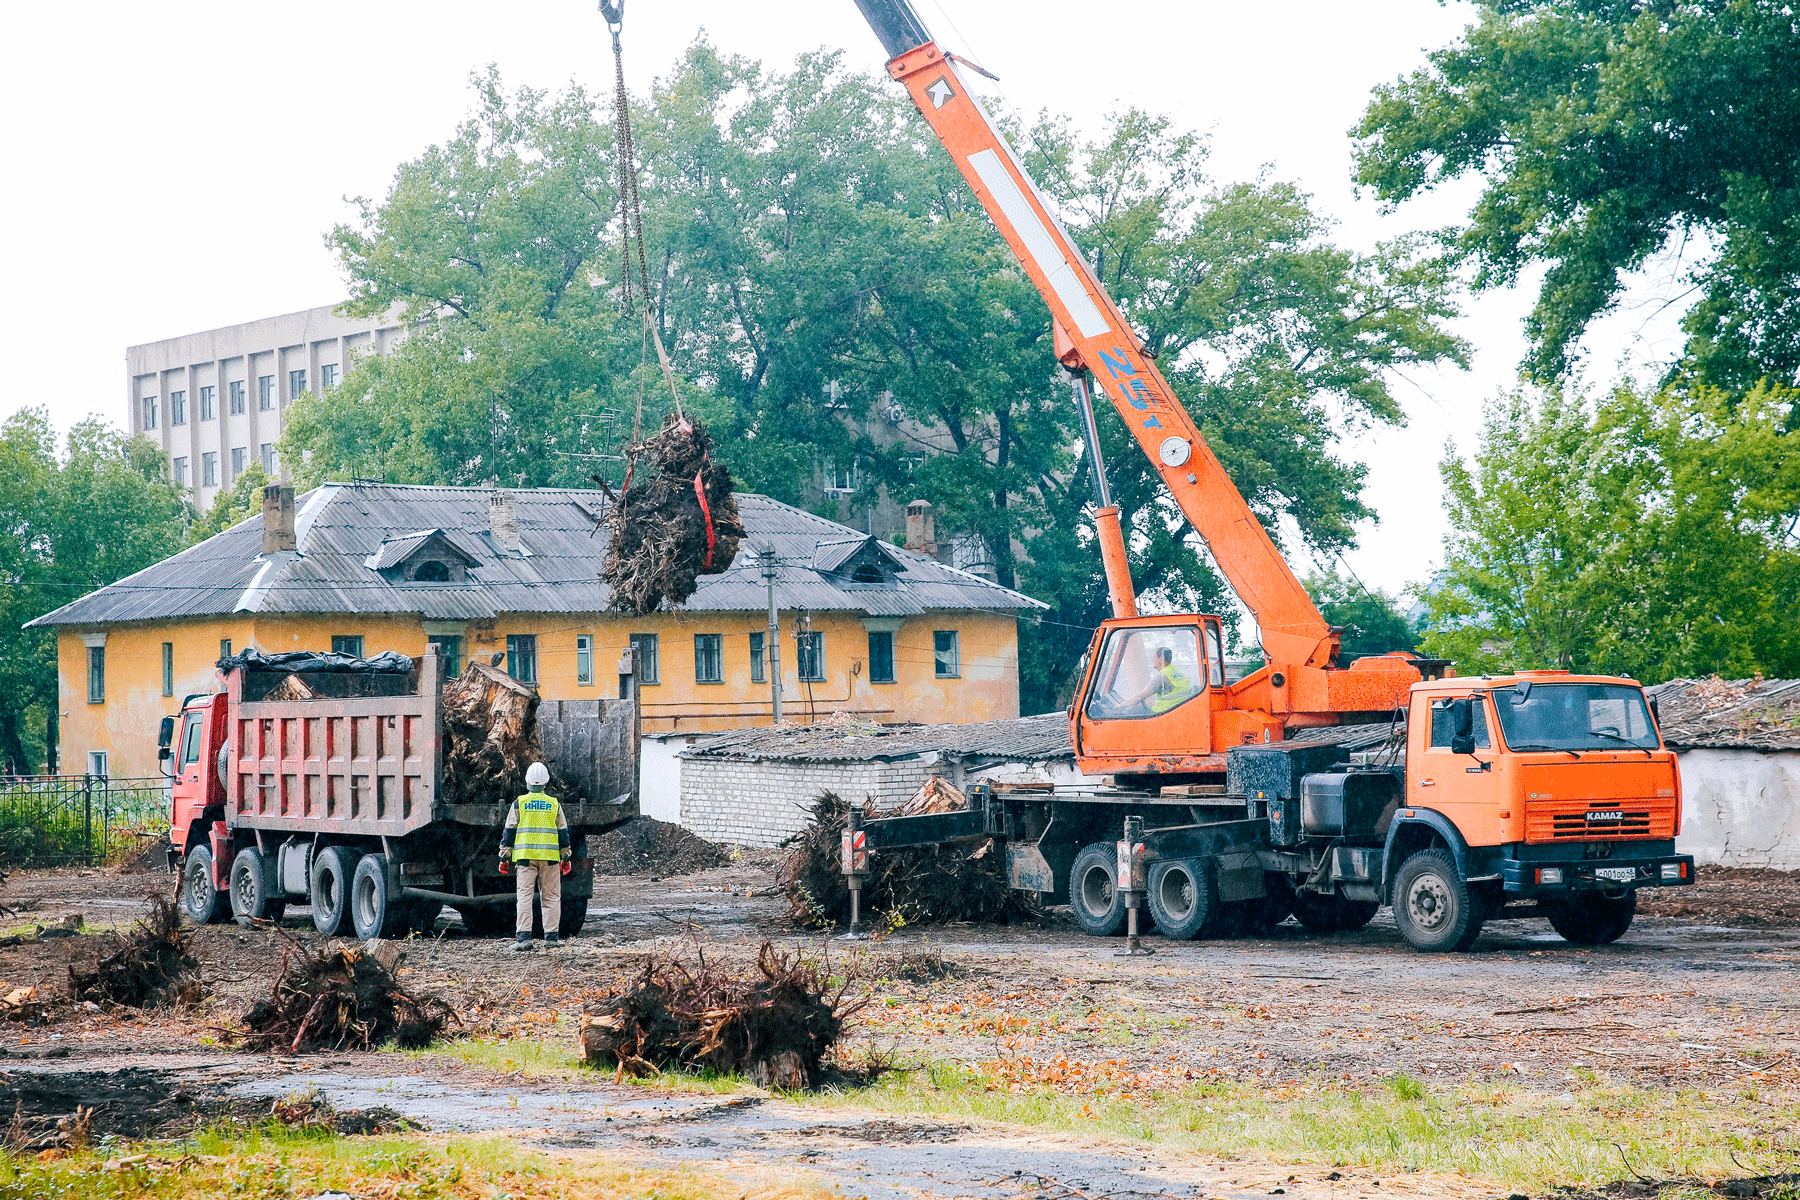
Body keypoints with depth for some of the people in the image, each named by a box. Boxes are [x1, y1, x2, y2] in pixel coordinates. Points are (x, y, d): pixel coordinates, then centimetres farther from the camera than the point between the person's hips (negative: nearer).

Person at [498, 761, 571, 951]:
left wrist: (504, 857, 9)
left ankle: (524, 936, -13)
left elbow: (509, 831, 4)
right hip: (550, 856, 1)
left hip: (525, 857, -1)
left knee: (524, 896, -3)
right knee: (550, 896, 8)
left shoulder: (519, 803, 3)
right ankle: (550, 935, 7)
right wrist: (566, 857, 18)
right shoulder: (554, 804, 6)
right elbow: (563, 832, 11)